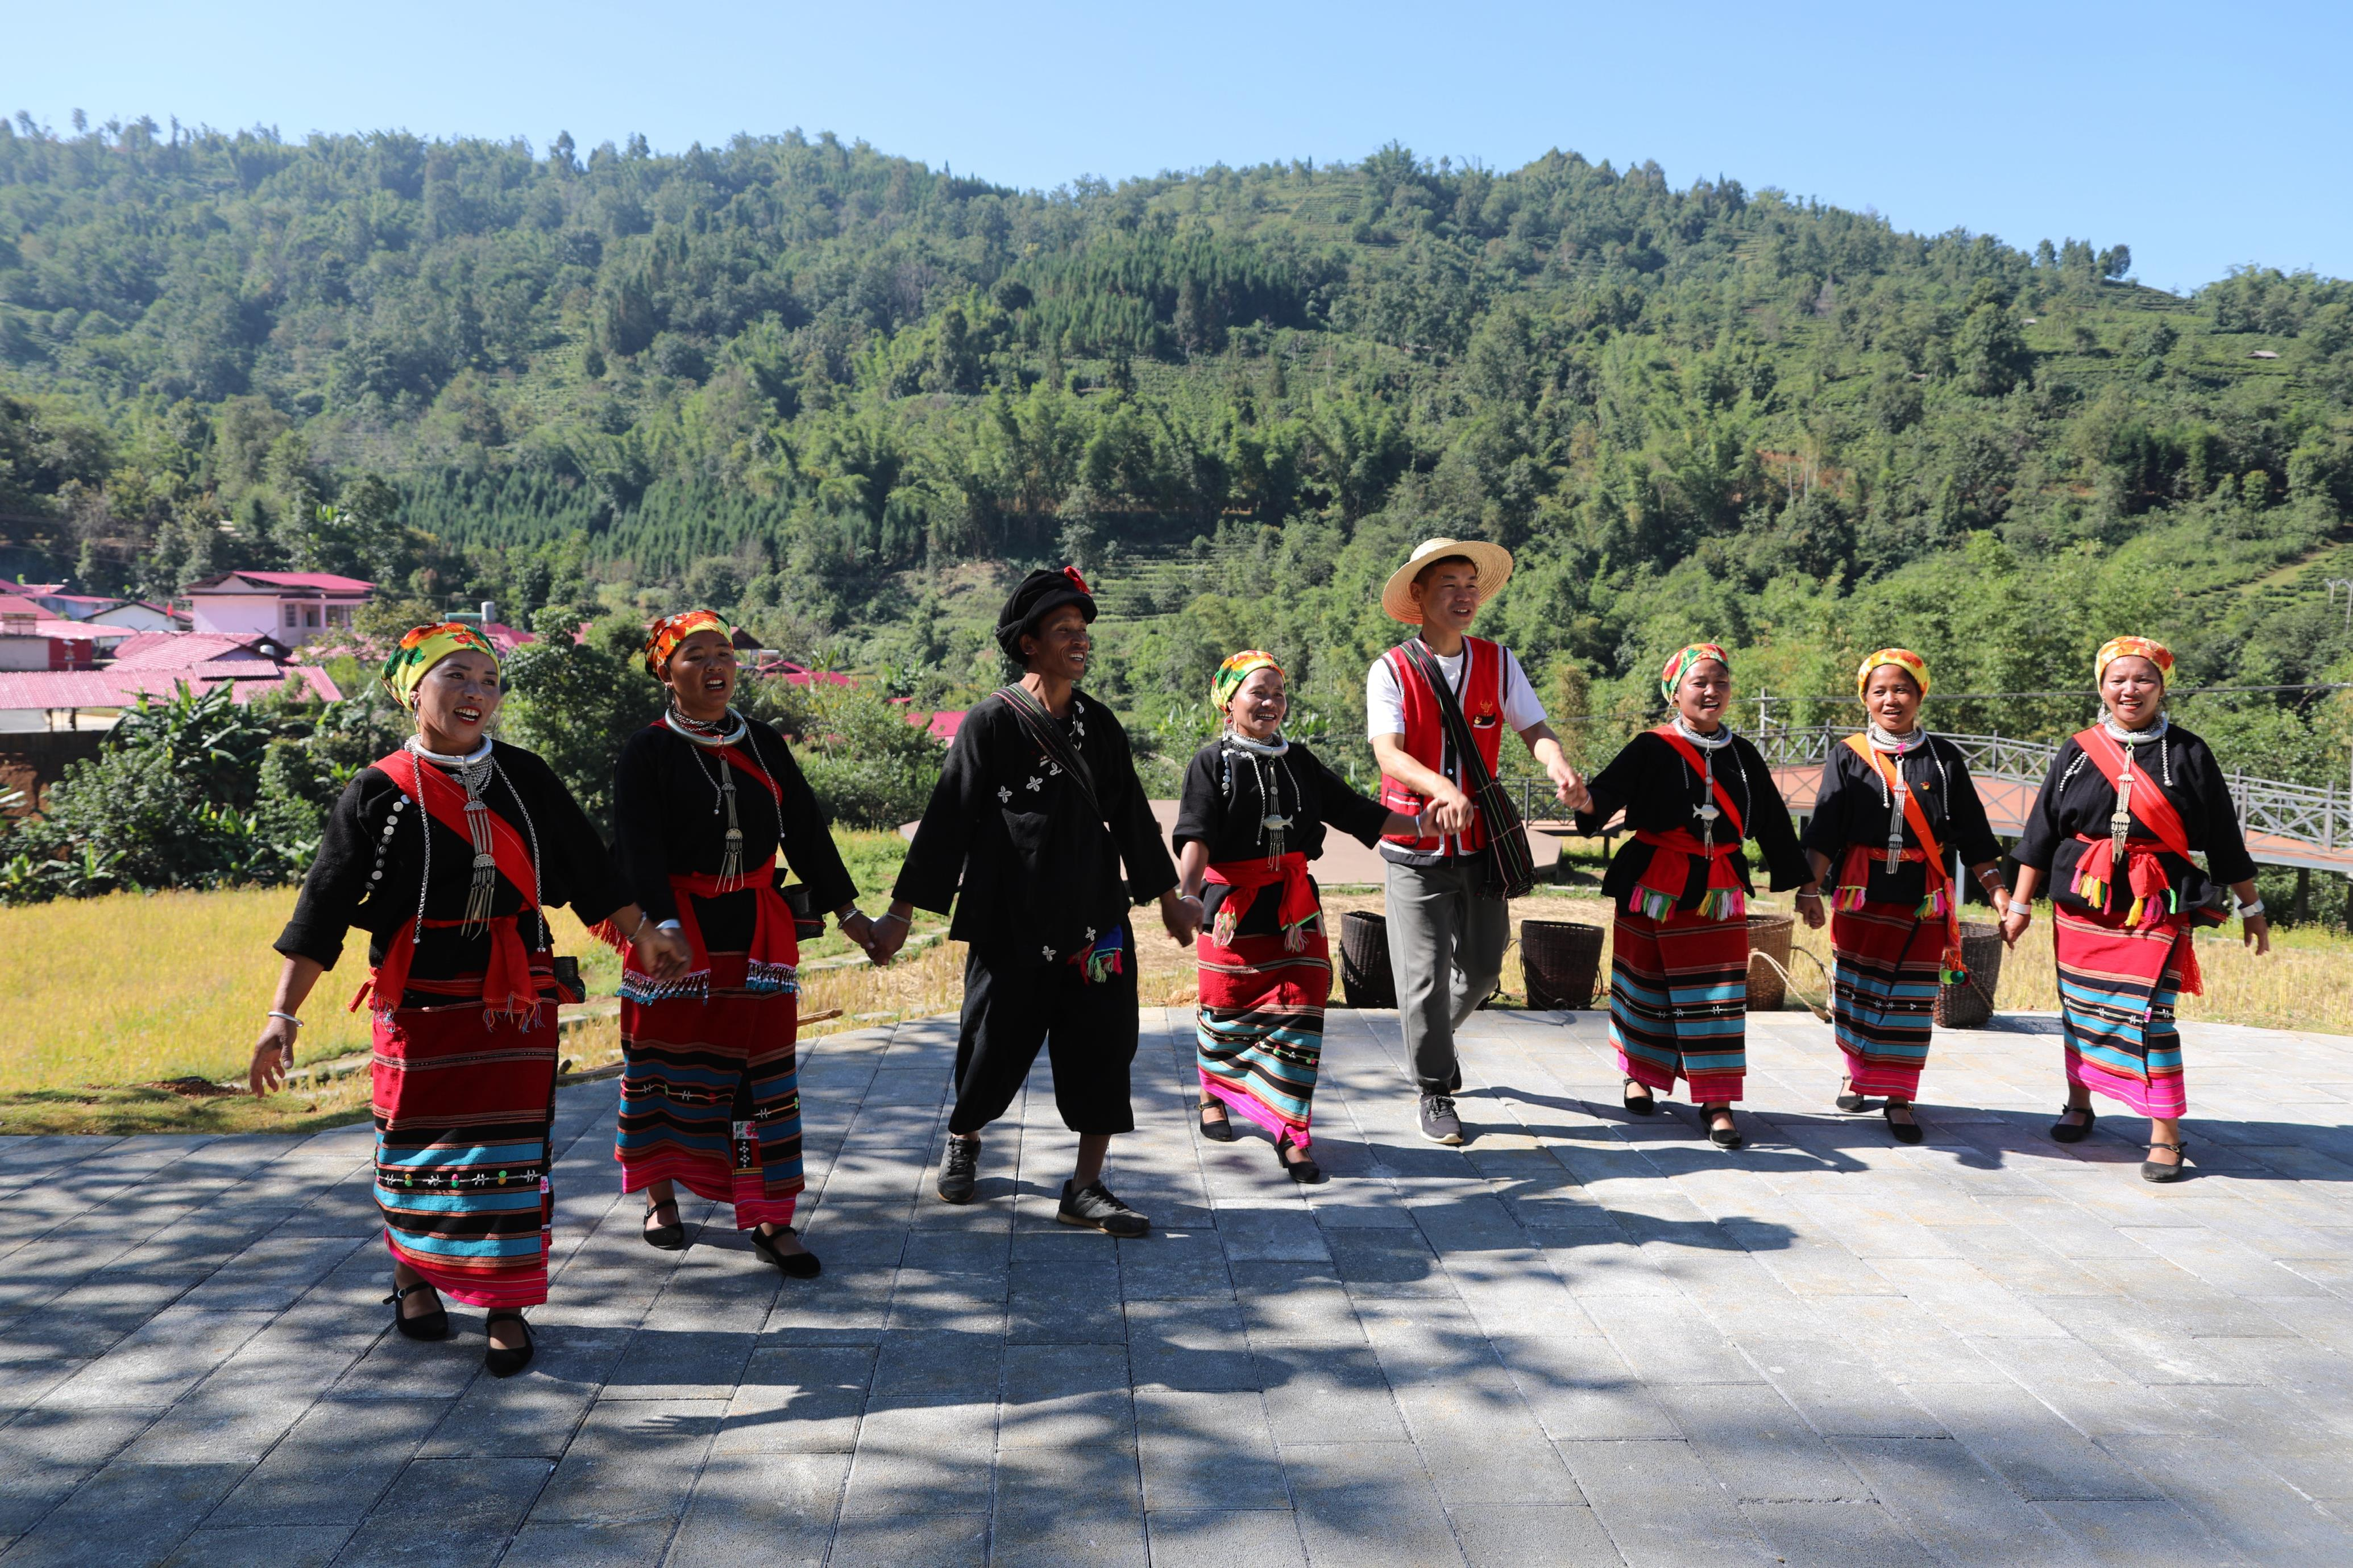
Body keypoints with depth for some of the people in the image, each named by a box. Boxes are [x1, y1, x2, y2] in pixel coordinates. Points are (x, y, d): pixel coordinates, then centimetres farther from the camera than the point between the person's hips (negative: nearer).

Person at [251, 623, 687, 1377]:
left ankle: (507, 1307, 12)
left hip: (514, 994, 2)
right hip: (421, 997, -1)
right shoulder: (379, 792, -4)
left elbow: (587, 865, 14)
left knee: (510, 1146, 1)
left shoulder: (524, 778, 5)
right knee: (417, 1143, 9)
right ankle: (414, 1277, 34)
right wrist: (284, 1014, -10)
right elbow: (325, 907, -5)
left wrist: (645, 935, 15)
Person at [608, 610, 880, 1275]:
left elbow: (805, 829, 11)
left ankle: (771, 1220, 7)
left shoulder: (764, 744, 8)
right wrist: (664, 928, -27)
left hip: (754, 929, 3)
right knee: (666, 1059, 8)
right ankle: (661, 1196, 28)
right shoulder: (646, 752, -4)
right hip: (676, 928, -3)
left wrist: (846, 910, 11)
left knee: (761, 1066, 1)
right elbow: (640, 850, -14)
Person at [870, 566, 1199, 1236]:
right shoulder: (993, 721, -7)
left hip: (1094, 918, 4)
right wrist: (901, 912, -6)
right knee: (997, 1044, 8)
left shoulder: (1098, 723, 7)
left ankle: (1085, 1187, 10)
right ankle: (963, 1142, 38)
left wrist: (1168, 896, 22)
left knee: (1103, 1047, 0)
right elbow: (948, 819, -7)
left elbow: (1130, 813, 17)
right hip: (1012, 922, -4)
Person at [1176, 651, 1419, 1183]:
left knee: (1299, 1015, -3)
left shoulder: (1299, 761, 11)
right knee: (1227, 1012, 7)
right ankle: (1213, 1093, 37)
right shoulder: (1214, 762, -3)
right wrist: (1189, 892, -31)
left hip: (1295, 908, 4)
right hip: (1232, 907, -3)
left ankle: (1290, 1133, 4)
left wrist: (1425, 825, 8)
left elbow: (1356, 811, 14)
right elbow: (1196, 834, -15)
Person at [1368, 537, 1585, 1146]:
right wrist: (1441, 788, -40)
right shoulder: (1391, 671, -8)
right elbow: (1388, 751, -21)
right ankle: (1435, 1091, 15)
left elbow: (1534, 728, -3)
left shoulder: (1498, 662, 4)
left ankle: (1433, 1035, 44)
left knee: (1482, 968, 14)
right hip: (1416, 849, -4)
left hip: (1481, 844, 4)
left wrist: (1558, 765, -26)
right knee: (1426, 975, -3)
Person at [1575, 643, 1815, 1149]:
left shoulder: (1743, 757, 8)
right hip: (1653, 886, -2)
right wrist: (1586, 799, -43)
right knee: (1646, 983, 9)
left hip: (1717, 893, 3)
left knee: (1717, 993, -2)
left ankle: (1717, 1102, 3)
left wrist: (1804, 885, 14)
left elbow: (1774, 825, 14)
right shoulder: (1652, 749, -5)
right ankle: (1640, 1074, 31)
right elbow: (1610, 789, -20)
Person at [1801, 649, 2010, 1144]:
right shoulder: (1848, 756, 3)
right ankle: (1856, 1072, 31)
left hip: (1923, 900, 0)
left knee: (1912, 1000, 0)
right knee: (1857, 992, 8)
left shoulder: (1944, 759, 6)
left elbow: (1973, 836, 7)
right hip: (1861, 896, 0)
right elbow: (1823, 832, -3)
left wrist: (1999, 892, 1)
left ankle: (1898, 1099, 8)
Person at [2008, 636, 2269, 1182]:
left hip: (2158, 906, -2)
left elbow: (2224, 838, 7)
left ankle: (2165, 1136, -3)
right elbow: (2041, 832, 8)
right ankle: (2079, 1107, 29)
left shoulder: (2188, 754, 2)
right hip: (2083, 901, 3)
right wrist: (2020, 904, 7)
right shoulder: (2077, 752, 5)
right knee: (2080, 1008, 10)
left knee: (2148, 1014, -10)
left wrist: (2251, 908, 11)